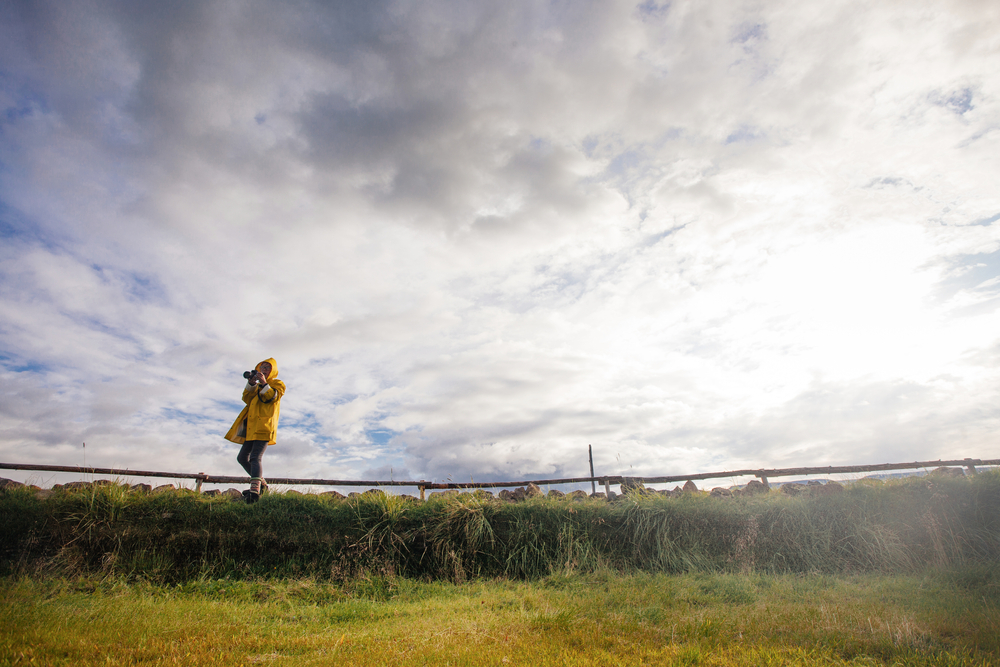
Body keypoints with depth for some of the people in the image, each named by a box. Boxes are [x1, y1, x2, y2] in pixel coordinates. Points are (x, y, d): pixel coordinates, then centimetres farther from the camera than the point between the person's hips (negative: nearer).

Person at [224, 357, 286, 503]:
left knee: (255, 457, -21)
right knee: (242, 457, 10)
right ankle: (260, 482, 19)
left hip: (264, 426, -8)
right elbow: (247, 399, 10)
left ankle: (255, 491, -31)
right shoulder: (257, 386, 28)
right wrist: (251, 383, -4)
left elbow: (272, 397, -11)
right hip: (251, 427, 8)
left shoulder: (277, 384, 9)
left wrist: (264, 383, -19)